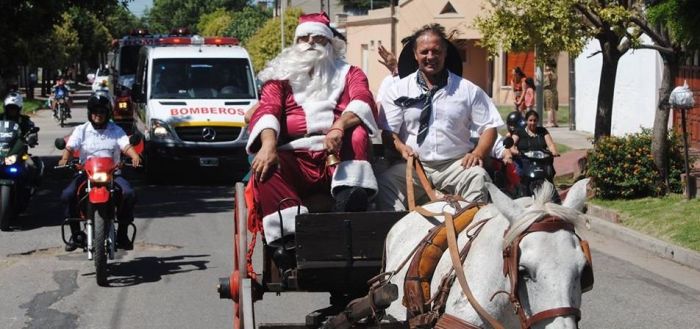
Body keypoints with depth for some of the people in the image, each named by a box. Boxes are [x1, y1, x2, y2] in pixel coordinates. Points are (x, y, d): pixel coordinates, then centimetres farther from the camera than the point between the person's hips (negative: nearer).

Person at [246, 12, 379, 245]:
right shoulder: (281, 76, 20)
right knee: (265, 167, -31)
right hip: (295, 161, 0)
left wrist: (340, 125, -26)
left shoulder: (349, 74, 20)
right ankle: (290, 232, -46)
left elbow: (364, 102, -2)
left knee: (358, 134, -29)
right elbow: (266, 112, 2)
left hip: (339, 159, 0)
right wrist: (268, 144, -23)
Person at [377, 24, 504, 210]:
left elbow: (489, 126, 9)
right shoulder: (399, 90, 10)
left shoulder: (468, 90, 10)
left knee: (478, 178, -31)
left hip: (456, 165, 0)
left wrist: (478, 153, -10)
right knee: (385, 182, -30)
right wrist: (400, 147, -18)